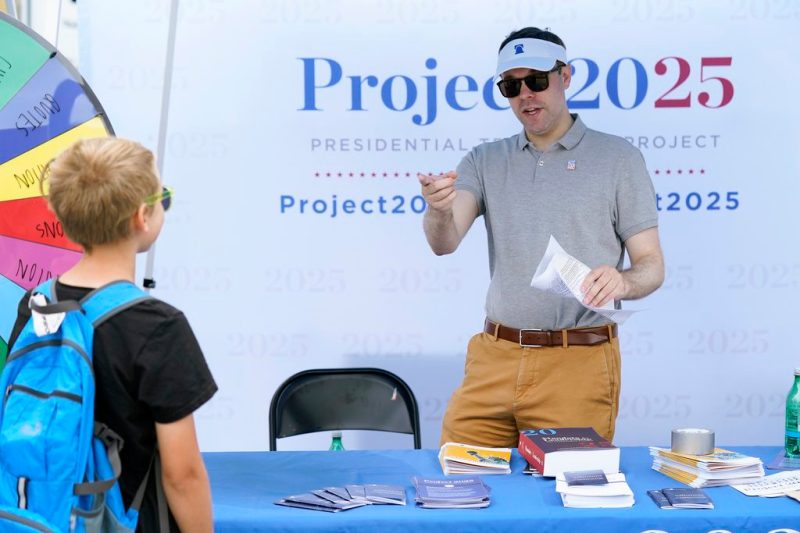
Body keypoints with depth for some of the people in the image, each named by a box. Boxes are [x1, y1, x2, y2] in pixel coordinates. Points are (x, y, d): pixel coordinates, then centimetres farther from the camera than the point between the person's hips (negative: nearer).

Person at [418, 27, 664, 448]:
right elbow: (444, 243, -7)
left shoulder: (618, 159, 2)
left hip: (578, 364, -2)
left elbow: (651, 266, 1)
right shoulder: (484, 161, 9)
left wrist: (622, 281, -23)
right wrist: (439, 211, -30)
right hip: (495, 358, 3)